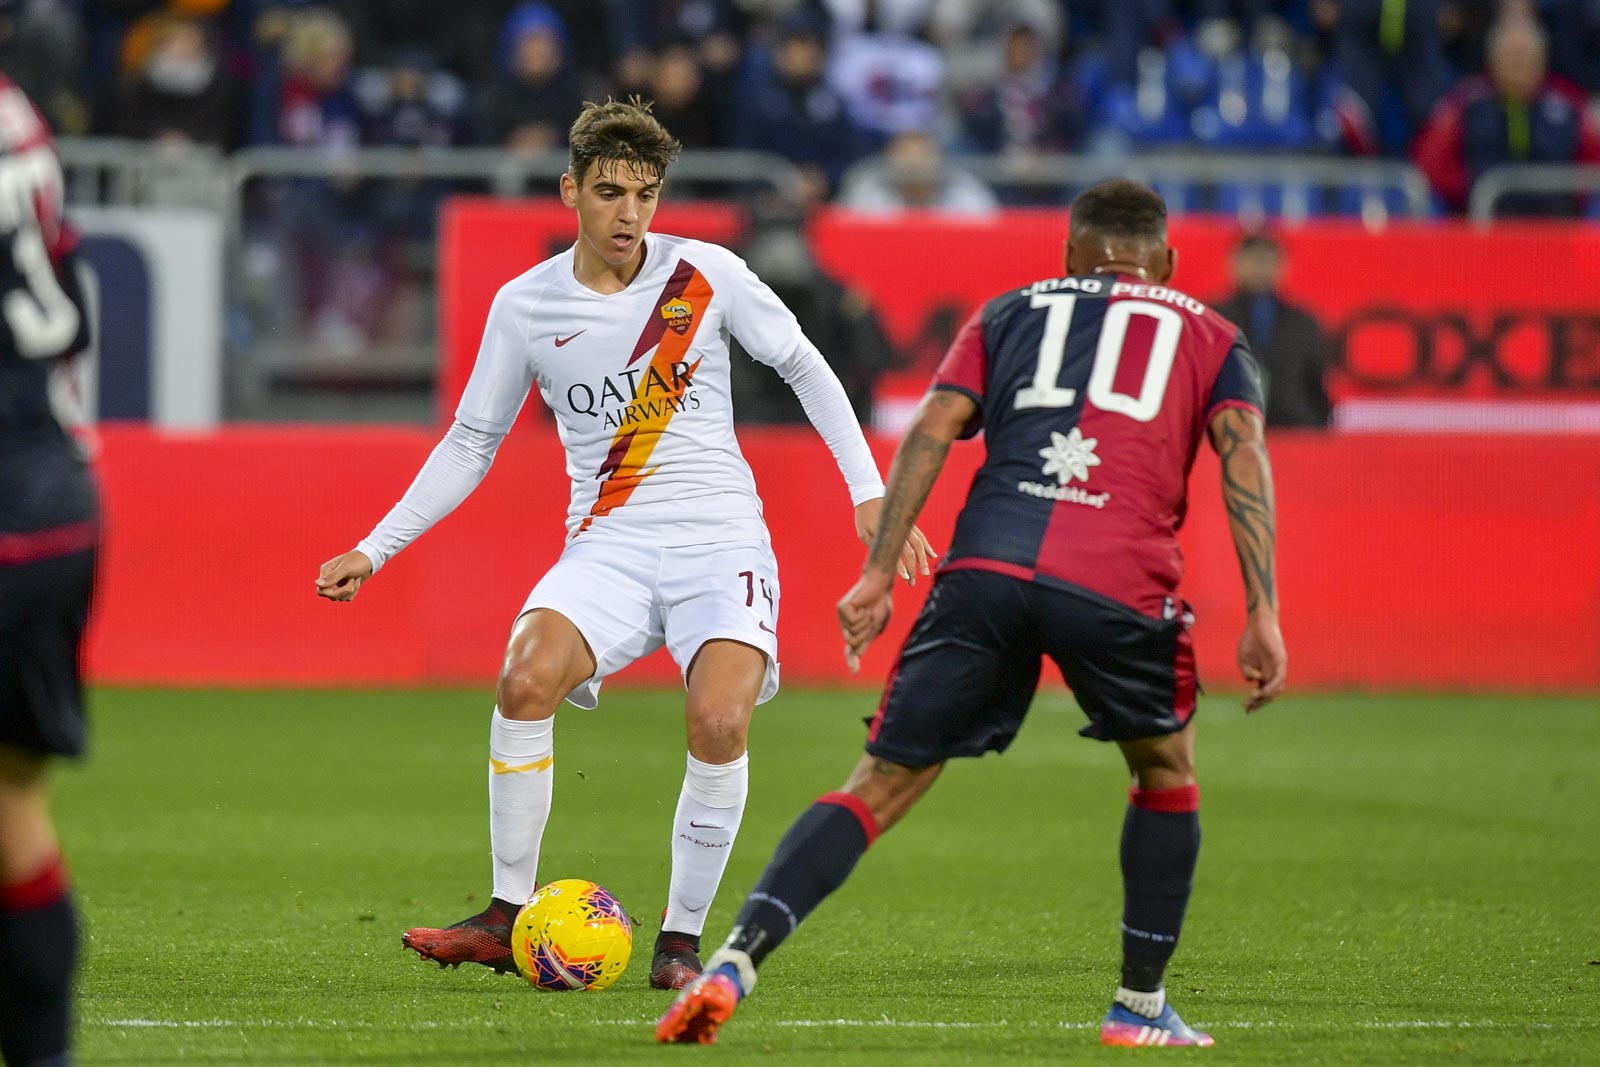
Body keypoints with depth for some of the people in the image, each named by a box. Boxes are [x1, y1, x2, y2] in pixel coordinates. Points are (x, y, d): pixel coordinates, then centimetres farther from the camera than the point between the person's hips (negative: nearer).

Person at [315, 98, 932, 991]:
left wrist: (870, 495, 3)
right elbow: (471, 445, 13)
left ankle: (683, 941, -9)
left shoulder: (708, 275, -2)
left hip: (721, 538, -1)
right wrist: (375, 550, 7)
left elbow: (803, 365, 9)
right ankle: (508, 919, -15)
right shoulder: (526, 306, 3)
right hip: (609, 543, 1)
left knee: (720, 720, -26)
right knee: (526, 677, -27)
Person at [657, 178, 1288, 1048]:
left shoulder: (1010, 312, 27)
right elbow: (1243, 457, 8)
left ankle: (736, 957, -14)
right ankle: (1141, 1008, 25)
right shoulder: (1210, 335, 25)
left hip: (985, 568, 1)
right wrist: (1263, 615, 2)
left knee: (880, 785, 4)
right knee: (1166, 772, 26)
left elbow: (931, 430, 13)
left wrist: (877, 575, 7)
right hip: (1119, 585, -1)